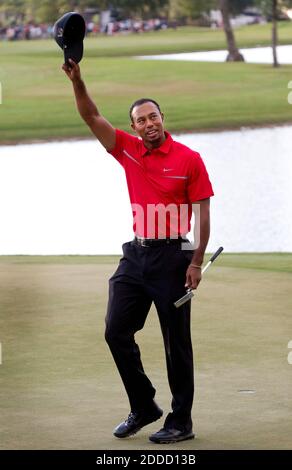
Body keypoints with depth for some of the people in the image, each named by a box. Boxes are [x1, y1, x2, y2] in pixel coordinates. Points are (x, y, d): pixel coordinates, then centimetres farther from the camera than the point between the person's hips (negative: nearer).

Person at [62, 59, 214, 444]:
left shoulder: (188, 159, -8)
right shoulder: (128, 150, 6)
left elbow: (203, 213, -7)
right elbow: (92, 117, 2)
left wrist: (197, 261, -12)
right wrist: (77, 80, -13)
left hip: (172, 256, -6)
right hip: (136, 253, 6)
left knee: (176, 340, 1)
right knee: (117, 331, 4)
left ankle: (182, 422, 9)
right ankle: (144, 408, 19)